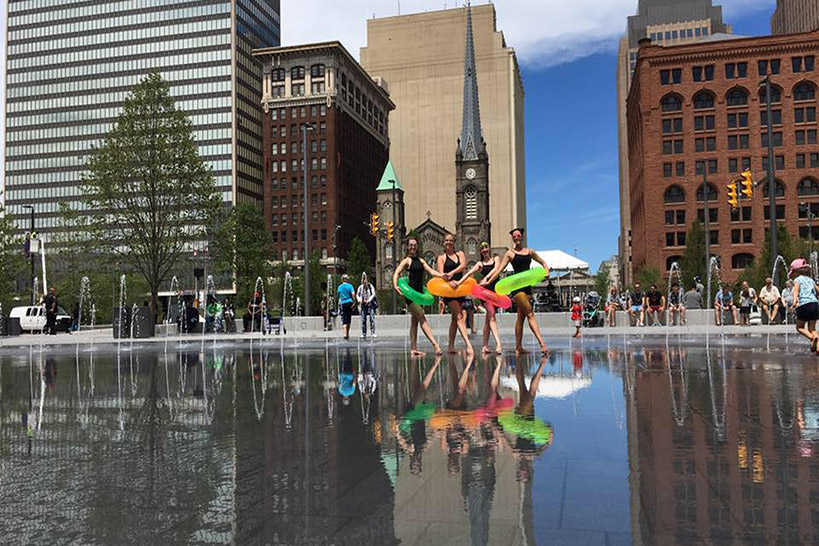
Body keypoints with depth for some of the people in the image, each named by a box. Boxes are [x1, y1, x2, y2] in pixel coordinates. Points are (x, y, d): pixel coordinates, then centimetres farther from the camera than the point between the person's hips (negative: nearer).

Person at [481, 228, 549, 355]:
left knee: (521, 317, 5)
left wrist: (546, 272, 5)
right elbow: (499, 269, 3)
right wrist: (488, 281, -3)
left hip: (527, 285, 5)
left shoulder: (529, 251, 16)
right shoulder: (510, 253, 5)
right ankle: (542, 343, -22)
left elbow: (543, 262, 24)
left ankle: (518, 347, 9)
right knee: (530, 314, -15)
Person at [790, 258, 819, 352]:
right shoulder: (811, 280, 22)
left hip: (804, 305, -5)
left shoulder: (797, 279, 5)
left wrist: (795, 300, -29)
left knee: (799, 327, 9)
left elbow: (796, 290, -13)